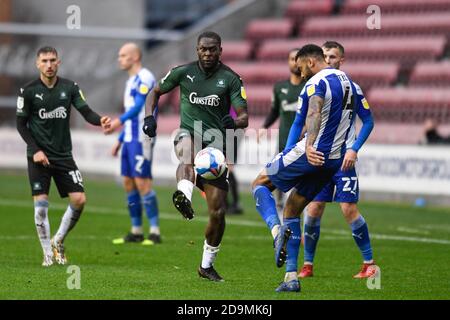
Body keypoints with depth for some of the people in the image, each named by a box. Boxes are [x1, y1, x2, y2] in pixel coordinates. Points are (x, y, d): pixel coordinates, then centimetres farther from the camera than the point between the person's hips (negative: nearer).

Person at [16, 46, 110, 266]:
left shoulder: (69, 87, 2)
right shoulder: (29, 91, -4)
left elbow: (86, 112, -3)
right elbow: (21, 124, 0)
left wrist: (100, 121, -26)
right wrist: (35, 150, -11)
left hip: (64, 155, 3)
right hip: (38, 156, -3)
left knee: (79, 200, -6)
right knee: (41, 204, -8)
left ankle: (58, 241, 16)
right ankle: (48, 253, 5)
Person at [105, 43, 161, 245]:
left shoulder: (145, 78, -10)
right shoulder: (132, 81, 21)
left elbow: (139, 106, -24)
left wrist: (120, 121, -37)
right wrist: (119, 141, 25)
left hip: (141, 139, -10)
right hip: (130, 138, 10)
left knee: (142, 183, -11)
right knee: (128, 183, 8)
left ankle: (155, 232, -8)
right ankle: (136, 232, 13)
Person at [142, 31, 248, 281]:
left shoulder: (231, 79, 1)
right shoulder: (183, 72, 4)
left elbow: (244, 117, -6)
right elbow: (157, 91, 20)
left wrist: (234, 122, -29)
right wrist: (151, 117, 3)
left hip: (216, 144, 1)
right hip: (189, 133, -1)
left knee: (218, 210, -3)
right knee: (189, 148, -42)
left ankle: (207, 265, 15)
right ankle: (183, 194, -69)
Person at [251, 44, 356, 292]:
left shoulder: (317, 83, -14)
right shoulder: (346, 81, 15)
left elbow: (314, 113, -33)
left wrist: (309, 147, -47)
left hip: (311, 155, -8)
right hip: (334, 159, 8)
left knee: (260, 184, 10)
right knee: (292, 209, 16)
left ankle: (277, 230, -17)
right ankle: (291, 277, 10)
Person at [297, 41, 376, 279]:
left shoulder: (351, 88, -5)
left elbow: (368, 121, -2)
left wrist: (354, 149, -12)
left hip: (343, 159, -4)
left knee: (349, 210, -9)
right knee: (313, 211, -1)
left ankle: (369, 263, 2)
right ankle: (308, 265, 11)